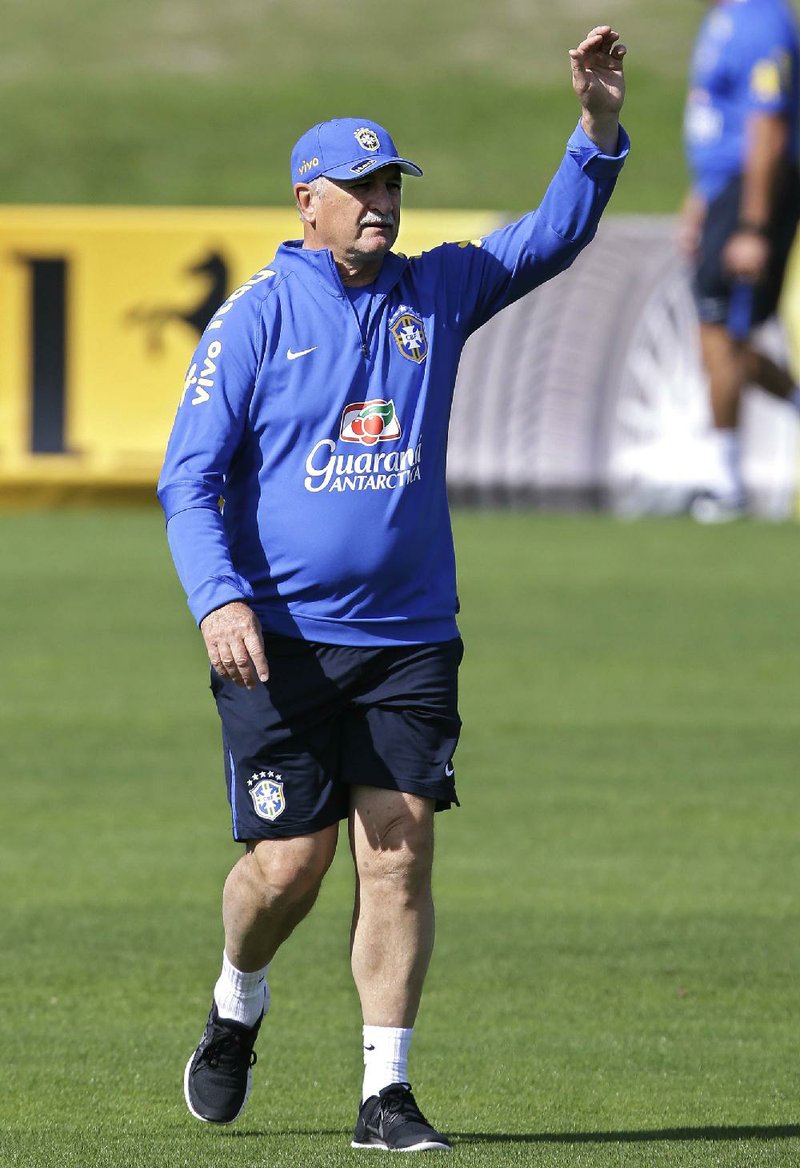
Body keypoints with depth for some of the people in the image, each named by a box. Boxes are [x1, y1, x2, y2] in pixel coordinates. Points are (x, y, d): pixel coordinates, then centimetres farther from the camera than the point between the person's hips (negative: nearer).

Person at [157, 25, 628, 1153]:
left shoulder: (436, 293, 10)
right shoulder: (256, 316, -2)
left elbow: (555, 236, 8)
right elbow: (189, 479, -6)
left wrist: (600, 124, -9)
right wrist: (219, 599, -20)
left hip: (409, 637, 3)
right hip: (279, 639, -3)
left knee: (399, 847, -5)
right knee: (291, 860, -5)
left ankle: (387, 1093, -1)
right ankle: (237, 1006, 27)